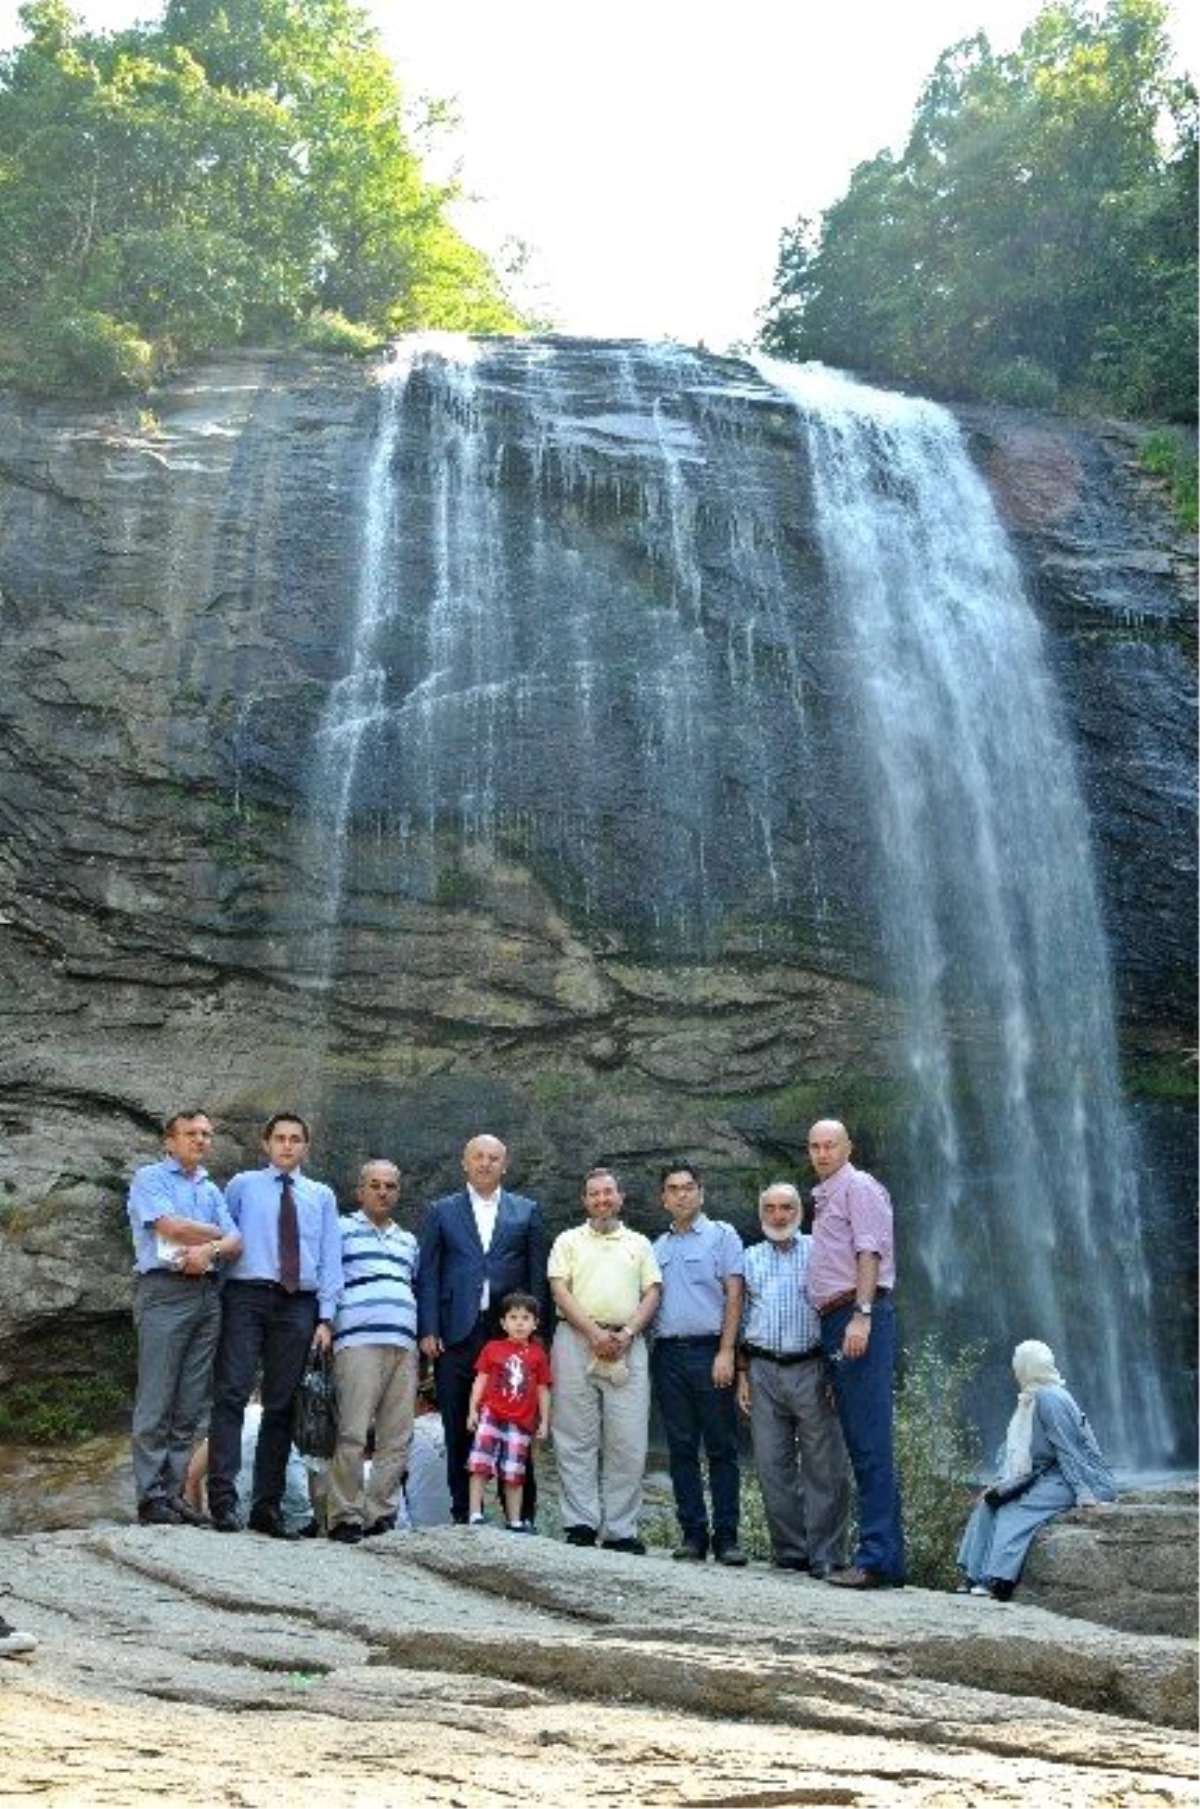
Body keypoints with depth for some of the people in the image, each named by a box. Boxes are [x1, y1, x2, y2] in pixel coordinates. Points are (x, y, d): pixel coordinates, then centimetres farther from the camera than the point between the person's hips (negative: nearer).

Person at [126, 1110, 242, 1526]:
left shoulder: (213, 1190, 22)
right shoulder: (150, 1178, 5)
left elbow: (235, 1242, 11)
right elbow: (170, 1226, -11)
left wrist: (210, 1248, -11)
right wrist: (216, 1233, 4)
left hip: (208, 1294, 6)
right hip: (165, 1291, -6)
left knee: (191, 1403, 3)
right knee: (157, 1400, -7)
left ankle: (173, 1491, 7)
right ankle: (150, 1496, -5)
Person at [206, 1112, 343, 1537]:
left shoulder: (322, 1196, 17)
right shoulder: (242, 1185, 12)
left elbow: (330, 1259, 11)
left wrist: (325, 1317, 2)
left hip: (299, 1305, 2)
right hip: (246, 1296, -2)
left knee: (281, 1405, 4)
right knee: (232, 1393, -13)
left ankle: (267, 1506, 8)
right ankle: (223, 1498, -13)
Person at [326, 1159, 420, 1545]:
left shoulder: (408, 1241, 25)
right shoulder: (342, 1230, 9)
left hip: (404, 1346, 5)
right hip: (358, 1342, -5)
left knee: (397, 1439, 2)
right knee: (352, 1434, -10)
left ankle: (379, 1513, 8)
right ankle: (345, 1516, -3)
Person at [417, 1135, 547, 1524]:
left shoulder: (527, 1212, 12)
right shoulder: (441, 1212, 12)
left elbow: (537, 1276, 9)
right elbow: (427, 1275, 7)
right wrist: (428, 1331, -3)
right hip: (457, 1334, 0)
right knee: (459, 1429, 3)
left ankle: (521, 1513, 7)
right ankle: (464, 1512, 11)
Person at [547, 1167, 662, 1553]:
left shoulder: (639, 1243, 19)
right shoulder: (569, 1240, 14)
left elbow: (652, 1293, 11)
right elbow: (559, 1289, 1)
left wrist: (627, 1333, -7)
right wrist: (594, 1332, -11)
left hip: (627, 1344, 1)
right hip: (577, 1340, -1)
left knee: (628, 1442, -2)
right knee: (577, 1439, -2)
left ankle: (621, 1530, 2)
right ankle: (581, 1524, 1)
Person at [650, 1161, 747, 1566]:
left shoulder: (722, 1236, 3)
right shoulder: (657, 1247, 18)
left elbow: (734, 1295, -4)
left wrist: (726, 1352, -12)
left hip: (709, 1351, -4)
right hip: (667, 1354, 4)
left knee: (721, 1447, -2)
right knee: (681, 1448, 5)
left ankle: (726, 1536, 1)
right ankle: (693, 1533, 10)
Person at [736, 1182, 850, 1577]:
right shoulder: (751, 1258, 17)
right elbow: (742, 1318, 17)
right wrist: (742, 1374, 9)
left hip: (811, 1369, -3)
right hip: (763, 1370, 3)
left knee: (823, 1466, -5)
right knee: (773, 1467, 5)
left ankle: (825, 1555, 1)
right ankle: (790, 1551, 13)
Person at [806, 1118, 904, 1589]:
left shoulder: (858, 1186, -2)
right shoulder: (824, 1197, 26)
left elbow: (870, 1251, -13)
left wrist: (862, 1314, -23)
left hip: (859, 1317, -10)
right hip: (835, 1321, 10)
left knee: (871, 1442, -12)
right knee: (860, 1443, 8)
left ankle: (878, 1559, -13)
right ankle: (884, 1556, 11)